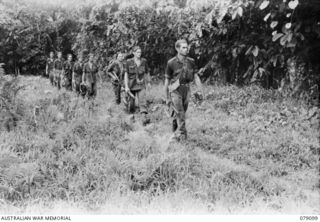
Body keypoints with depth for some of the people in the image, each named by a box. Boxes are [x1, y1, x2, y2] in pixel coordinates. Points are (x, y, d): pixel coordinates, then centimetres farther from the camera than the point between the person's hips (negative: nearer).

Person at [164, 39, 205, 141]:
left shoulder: (191, 62, 2)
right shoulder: (171, 63, -9)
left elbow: (196, 77, 4)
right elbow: (167, 81, -3)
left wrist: (202, 91, -2)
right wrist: (167, 98, -2)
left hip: (186, 90, 4)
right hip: (175, 91, -4)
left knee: (180, 113, 12)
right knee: (180, 114, -10)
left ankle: (176, 133, 29)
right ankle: (182, 135, -4)